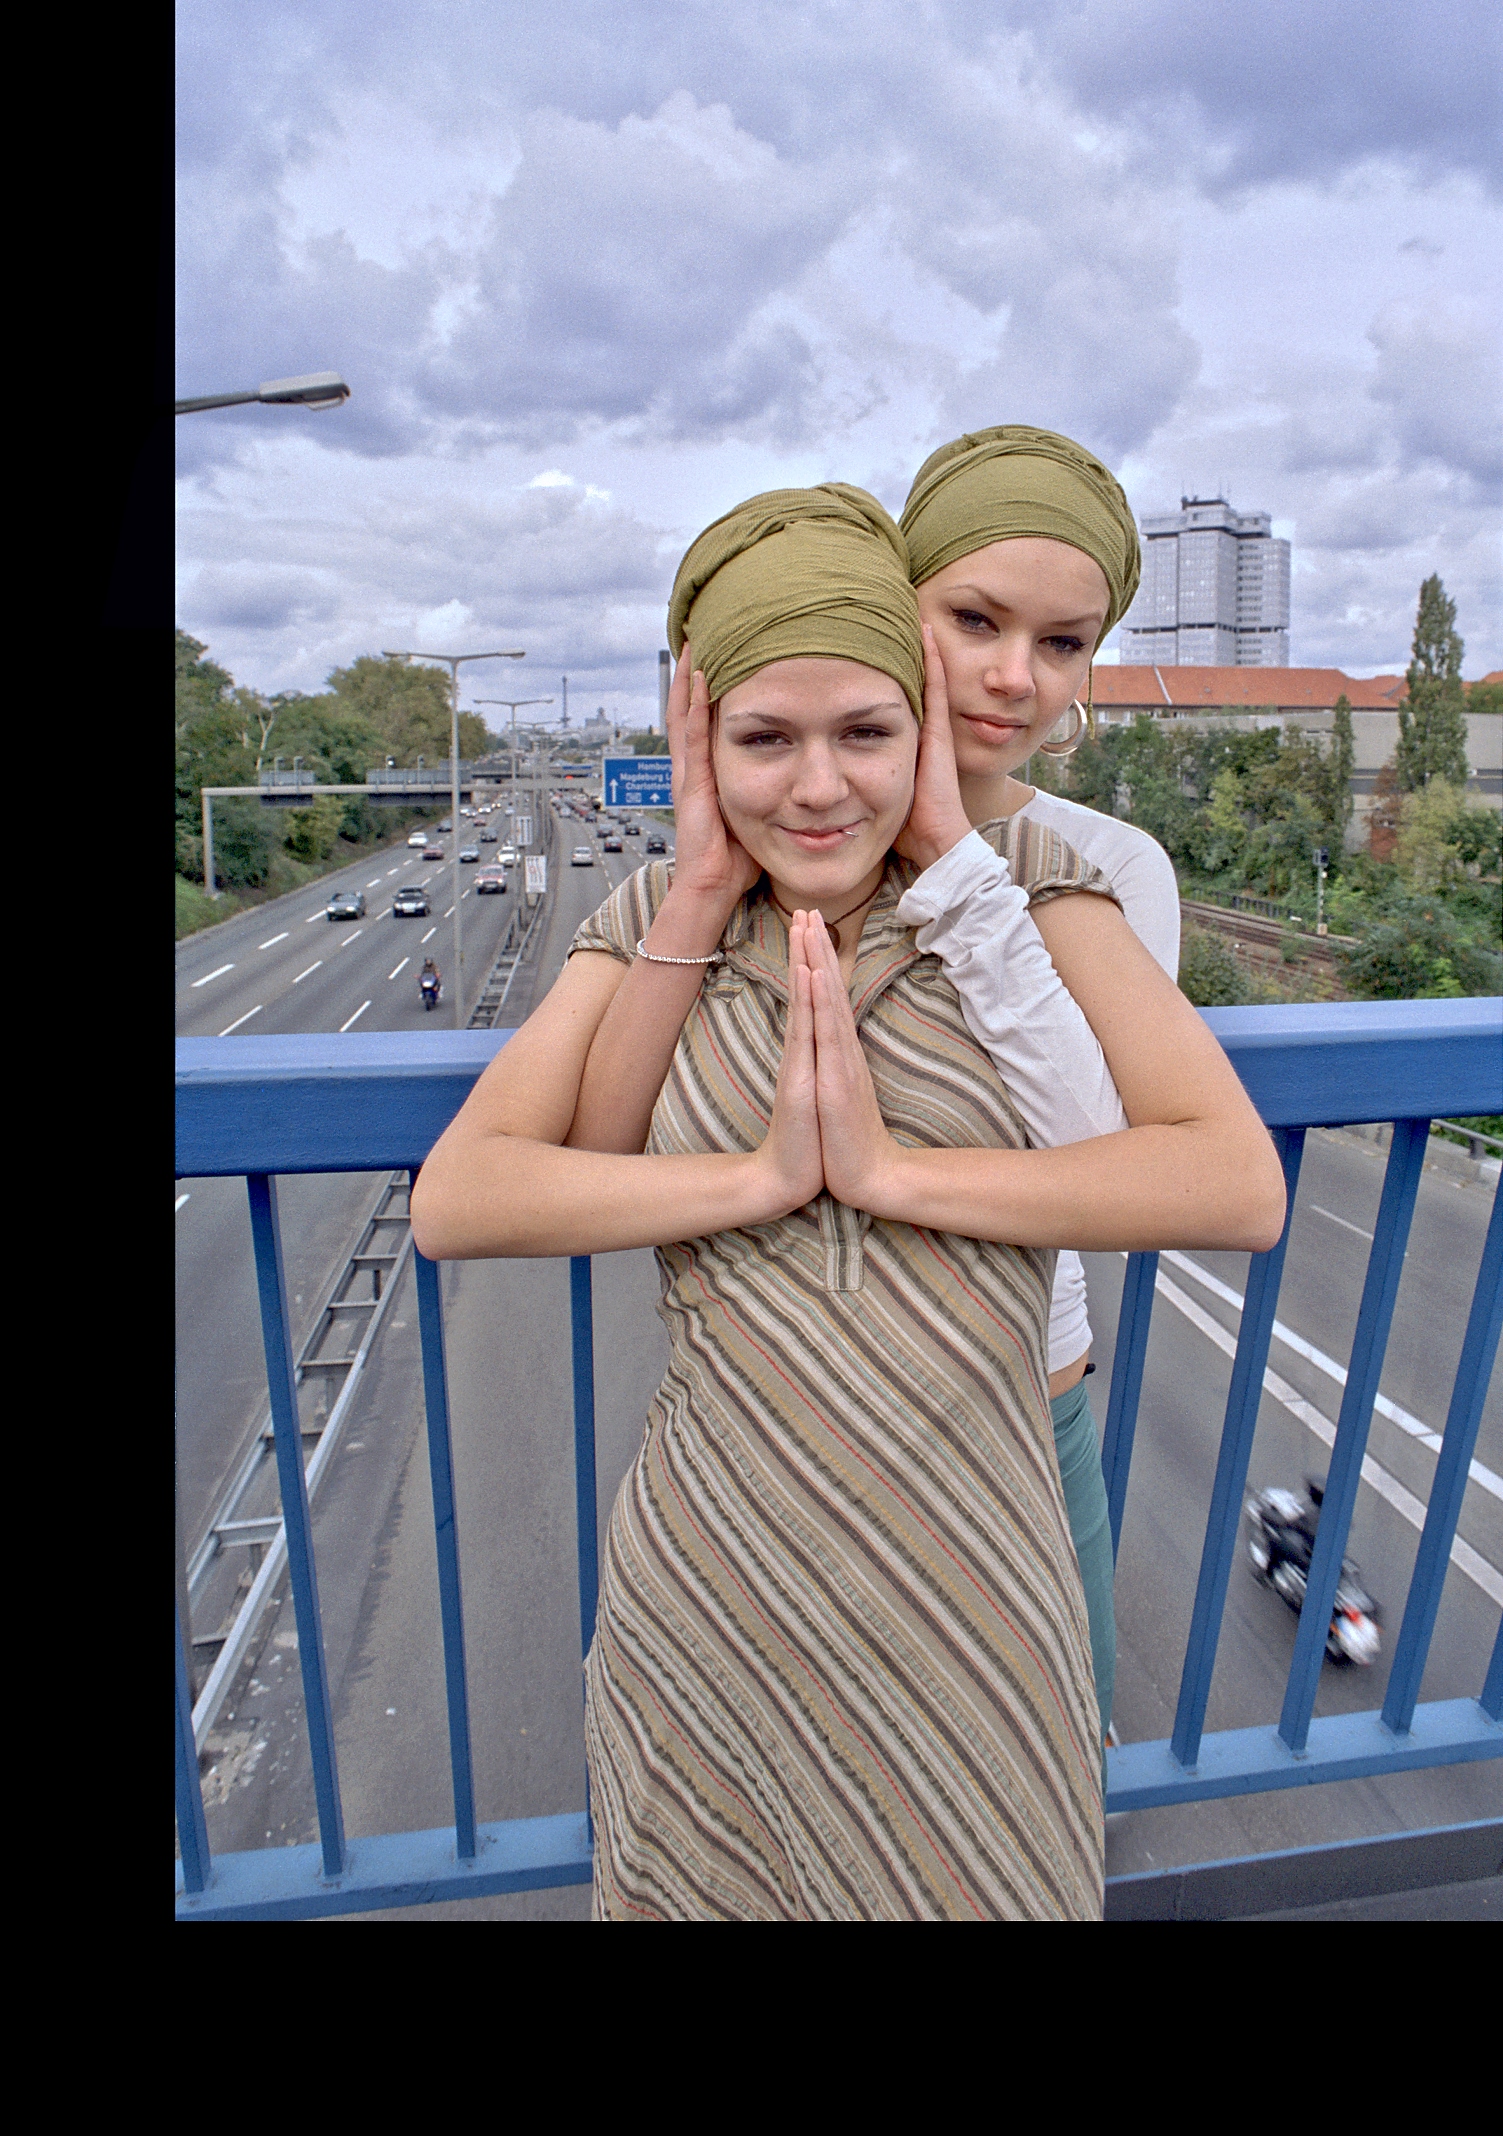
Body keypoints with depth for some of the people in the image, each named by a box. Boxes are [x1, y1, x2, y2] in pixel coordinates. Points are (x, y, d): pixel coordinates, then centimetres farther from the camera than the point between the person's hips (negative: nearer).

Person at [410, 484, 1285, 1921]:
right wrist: (760, 1175, -19)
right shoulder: (660, 922, -2)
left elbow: (1242, 1186, -14)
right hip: (707, 1604, 1)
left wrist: (890, 1167, -20)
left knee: (972, 1882, 23)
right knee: (703, 1880, 23)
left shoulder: (1019, 886, -5)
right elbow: (453, 1201, -10)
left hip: (970, 1616, 0)